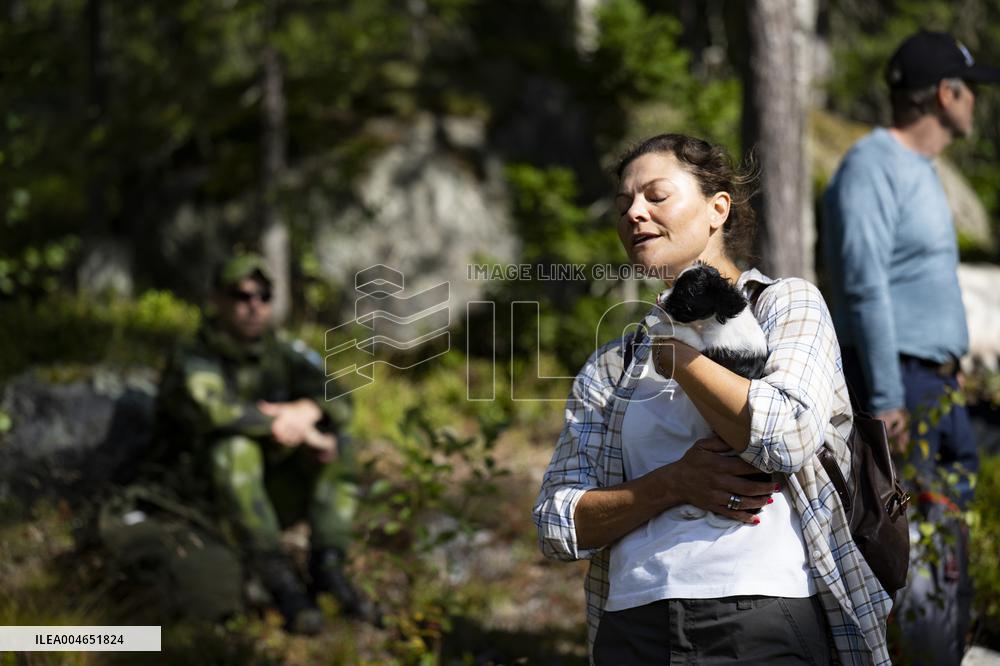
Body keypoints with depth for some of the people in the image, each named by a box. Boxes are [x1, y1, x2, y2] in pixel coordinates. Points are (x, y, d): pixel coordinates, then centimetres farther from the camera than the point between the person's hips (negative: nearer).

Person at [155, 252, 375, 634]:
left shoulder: (285, 355, 3)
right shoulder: (193, 363, -12)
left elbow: (338, 403, -8)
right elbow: (213, 412, -34)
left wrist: (304, 412, -32)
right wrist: (301, 434, -32)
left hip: (275, 498, 5)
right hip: (215, 499, -5)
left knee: (338, 444, -14)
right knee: (234, 448, -34)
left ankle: (328, 566, -23)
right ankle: (281, 583, -38)